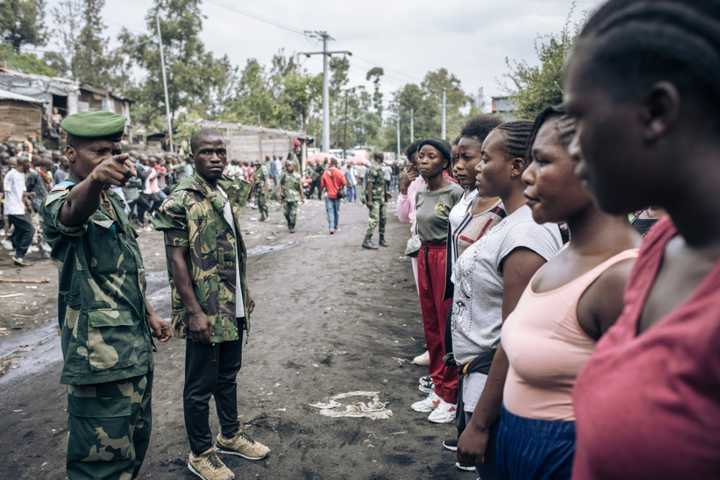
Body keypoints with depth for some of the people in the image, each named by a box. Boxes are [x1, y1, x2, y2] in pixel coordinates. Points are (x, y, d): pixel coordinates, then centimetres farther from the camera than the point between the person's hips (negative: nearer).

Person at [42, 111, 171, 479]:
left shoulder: (111, 201, 14)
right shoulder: (62, 198, -12)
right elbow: (72, 211, -40)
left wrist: (149, 313, 22)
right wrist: (95, 178, -60)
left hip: (135, 345, 9)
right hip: (99, 352, -9)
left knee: (136, 440, 20)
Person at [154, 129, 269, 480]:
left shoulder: (226, 197, 9)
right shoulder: (181, 200, -15)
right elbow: (177, 260, -17)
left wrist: (245, 295, 16)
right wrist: (194, 312, -20)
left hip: (233, 308, 8)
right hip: (205, 311, -8)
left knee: (228, 375, 21)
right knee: (200, 384, 7)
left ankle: (230, 436, 37)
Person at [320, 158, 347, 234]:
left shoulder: (325, 172, -5)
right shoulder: (340, 172, -8)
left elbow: (322, 184, -3)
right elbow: (344, 183, -11)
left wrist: (322, 189, 17)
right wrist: (340, 189, 8)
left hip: (328, 195, -1)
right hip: (337, 195, 1)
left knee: (330, 211, -1)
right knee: (337, 211, 15)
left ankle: (331, 228, -14)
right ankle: (336, 226, 25)